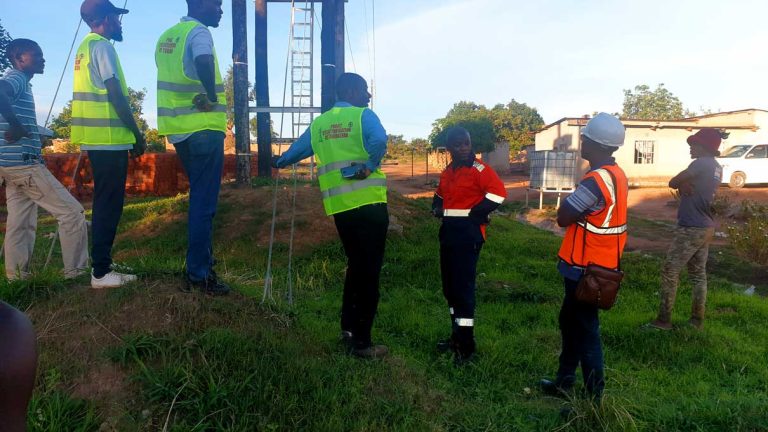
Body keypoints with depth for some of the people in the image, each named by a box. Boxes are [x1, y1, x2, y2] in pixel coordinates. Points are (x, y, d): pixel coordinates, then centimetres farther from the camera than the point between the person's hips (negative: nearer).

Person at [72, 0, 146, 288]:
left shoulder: (86, 46, 21)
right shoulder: (102, 46, -9)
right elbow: (115, 96, -16)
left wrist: (130, 134, 20)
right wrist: (138, 134, -9)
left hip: (97, 138, 10)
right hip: (108, 139, -10)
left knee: (105, 203, 14)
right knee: (109, 204, -6)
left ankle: (102, 265, 21)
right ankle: (101, 272, -2)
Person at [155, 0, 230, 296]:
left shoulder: (167, 36, 17)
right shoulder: (199, 31, -10)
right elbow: (203, 62, -32)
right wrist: (212, 96, -18)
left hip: (179, 129, 9)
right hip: (203, 129, -9)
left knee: (200, 198, 19)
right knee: (203, 204, -3)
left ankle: (202, 262, 28)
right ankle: (199, 275, 4)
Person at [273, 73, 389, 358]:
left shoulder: (319, 123, 15)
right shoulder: (363, 115, -2)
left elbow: (297, 149, 29)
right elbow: (379, 141, -23)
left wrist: (280, 162, 48)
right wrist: (369, 166, -9)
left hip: (339, 207, 6)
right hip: (369, 204, -5)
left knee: (355, 266, 21)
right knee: (369, 271, 1)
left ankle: (348, 327, 25)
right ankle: (361, 342, 6)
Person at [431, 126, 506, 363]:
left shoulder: (480, 169, -9)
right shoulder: (447, 172, 14)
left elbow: (498, 193, -22)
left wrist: (473, 214, -16)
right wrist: (437, 208, 10)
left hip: (468, 233, -8)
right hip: (448, 231, 8)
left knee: (463, 286, -8)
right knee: (449, 286, 13)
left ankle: (466, 345, 2)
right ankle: (456, 335, 26)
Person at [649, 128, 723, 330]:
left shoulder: (701, 163, -16)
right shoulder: (717, 168, 13)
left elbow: (672, 182, -10)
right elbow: (687, 185, 12)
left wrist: (682, 183, 8)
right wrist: (684, 184, -8)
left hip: (690, 229, -9)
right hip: (705, 229, 9)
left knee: (669, 273, -3)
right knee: (699, 274, 14)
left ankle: (664, 319, 2)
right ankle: (697, 319, 21)